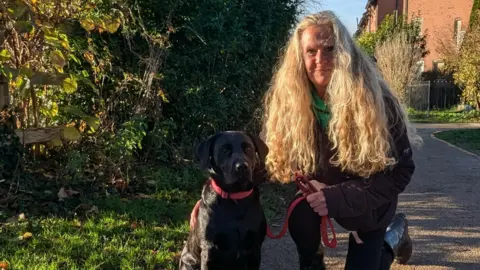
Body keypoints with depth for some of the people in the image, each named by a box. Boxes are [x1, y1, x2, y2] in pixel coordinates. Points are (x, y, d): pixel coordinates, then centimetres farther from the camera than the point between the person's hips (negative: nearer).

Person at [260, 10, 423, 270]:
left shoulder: (375, 100, -27)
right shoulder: (286, 101, -20)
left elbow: (401, 169, -23)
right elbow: (271, 153, -6)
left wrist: (340, 197, -32)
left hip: (369, 202, -1)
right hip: (320, 189, 2)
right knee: (300, 213, -29)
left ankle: (394, 233, 33)